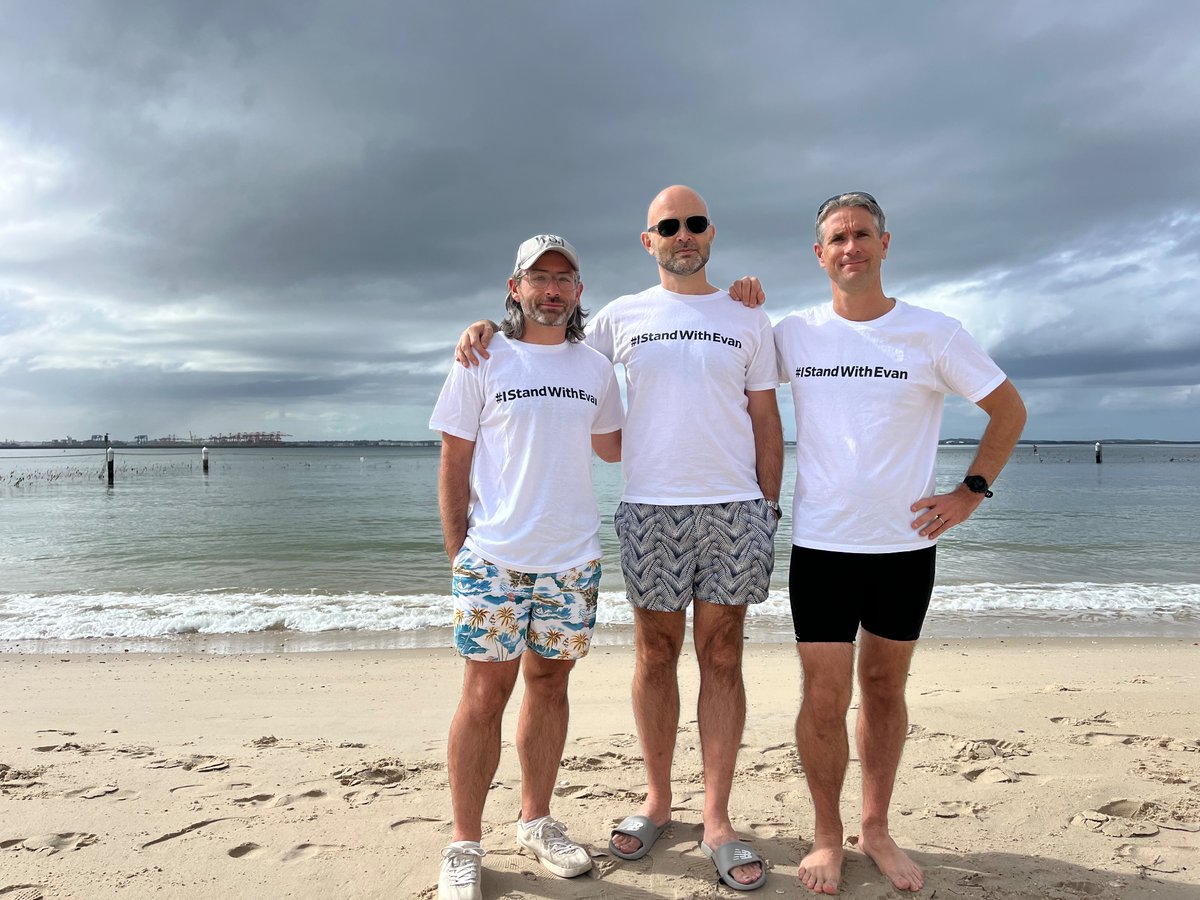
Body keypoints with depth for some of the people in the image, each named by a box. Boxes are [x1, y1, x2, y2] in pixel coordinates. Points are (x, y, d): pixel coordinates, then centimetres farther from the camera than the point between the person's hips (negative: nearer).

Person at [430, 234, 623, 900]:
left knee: (549, 683, 12)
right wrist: (457, 553, -4)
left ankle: (536, 821, 28)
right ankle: (464, 846, 15)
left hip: (573, 559, 4)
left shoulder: (596, 368, 9)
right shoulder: (483, 361, -1)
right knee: (485, 694, 0)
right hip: (494, 559, -3)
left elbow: (611, 447, 21)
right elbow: (453, 464, 0)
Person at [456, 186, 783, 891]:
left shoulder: (749, 322, 10)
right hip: (651, 508, 0)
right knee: (656, 654, 7)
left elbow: (766, 421, 9)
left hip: (735, 507, 0)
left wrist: (769, 507, 2)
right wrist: (492, 327, 3)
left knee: (722, 657, 3)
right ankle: (658, 800, 24)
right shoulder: (622, 317, 9)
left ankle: (718, 820, 13)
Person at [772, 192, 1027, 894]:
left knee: (885, 690, 14)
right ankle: (828, 835, 23)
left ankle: (877, 828, 32)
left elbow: (1010, 409, 6)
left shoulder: (934, 333, -3)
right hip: (821, 545, 0)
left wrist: (971, 492, -1)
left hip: (906, 544, 1)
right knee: (824, 698, 2)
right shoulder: (792, 334, 0)